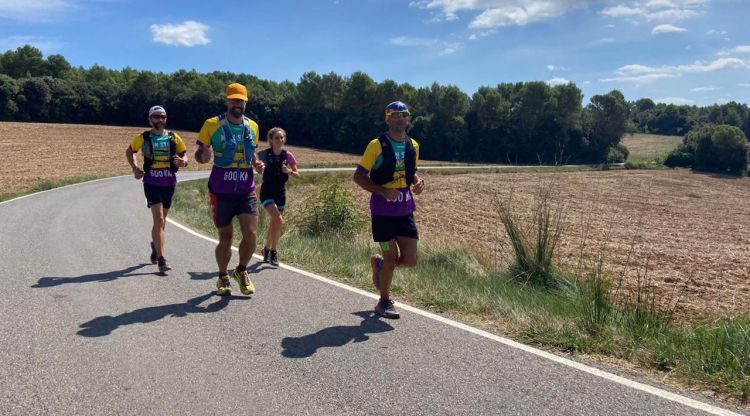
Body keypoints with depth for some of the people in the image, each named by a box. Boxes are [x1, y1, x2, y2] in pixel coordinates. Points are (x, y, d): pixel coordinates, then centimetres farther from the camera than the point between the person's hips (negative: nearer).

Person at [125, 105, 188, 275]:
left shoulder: (174, 137, 5)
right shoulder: (143, 138, 2)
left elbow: (185, 156, 9)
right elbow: (129, 151, 18)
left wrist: (182, 162, -16)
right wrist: (135, 168, 2)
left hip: (169, 183, 3)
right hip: (151, 183, -3)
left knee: (161, 219, 17)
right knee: (158, 219, -14)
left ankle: (155, 244, 46)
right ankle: (161, 259, -12)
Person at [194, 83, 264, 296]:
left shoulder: (252, 126, 7)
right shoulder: (212, 124, -4)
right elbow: (199, 154, 0)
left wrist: (257, 164, -1)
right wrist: (204, 156, -24)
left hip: (246, 191, 2)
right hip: (221, 192, -2)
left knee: (251, 235, -9)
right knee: (225, 239, 7)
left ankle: (241, 271, 19)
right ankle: (223, 277, 31)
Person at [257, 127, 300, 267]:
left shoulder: (287, 155, -1)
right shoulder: (264, 154, -8)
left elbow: (298, 175, 5)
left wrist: (289, 171, -14)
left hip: (281, 193, 4)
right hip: (267, 192, -4)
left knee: (274, 224, 12)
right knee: (279, 221, -20)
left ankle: (267, 250, 33)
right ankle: (273, 252, -6)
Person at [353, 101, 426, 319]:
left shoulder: (413, 146, 9)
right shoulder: (377, 145, -7)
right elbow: (359, 176, -6)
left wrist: (418, 182, 0)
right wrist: (383, 191, -20)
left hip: (405, 209, 5)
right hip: (383, 210, -5)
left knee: (410, 260, -1)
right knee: (391, 257, -1)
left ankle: (379, 264, 31)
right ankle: (384, 303, 21)